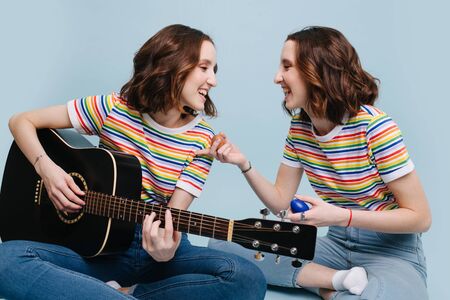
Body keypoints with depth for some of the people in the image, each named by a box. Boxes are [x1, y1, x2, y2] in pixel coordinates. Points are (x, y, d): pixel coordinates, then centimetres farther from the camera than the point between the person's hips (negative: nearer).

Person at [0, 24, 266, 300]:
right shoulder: (113, 108, -7)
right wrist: (46, 169, -17)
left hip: (159, 246, 2)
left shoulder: (203, 139, -5)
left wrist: (167, 249, -32)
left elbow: (174, 212, -10)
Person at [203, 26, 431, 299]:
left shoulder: (374, 126, -18)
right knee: (222, 245, -7)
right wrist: (243, 164, -11)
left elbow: (420, 217, -15)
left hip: (392, 251, -7)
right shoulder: (299, 127, 1)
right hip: (337, 244, 8)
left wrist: (340, 216, -26)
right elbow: (280, 202, 5)